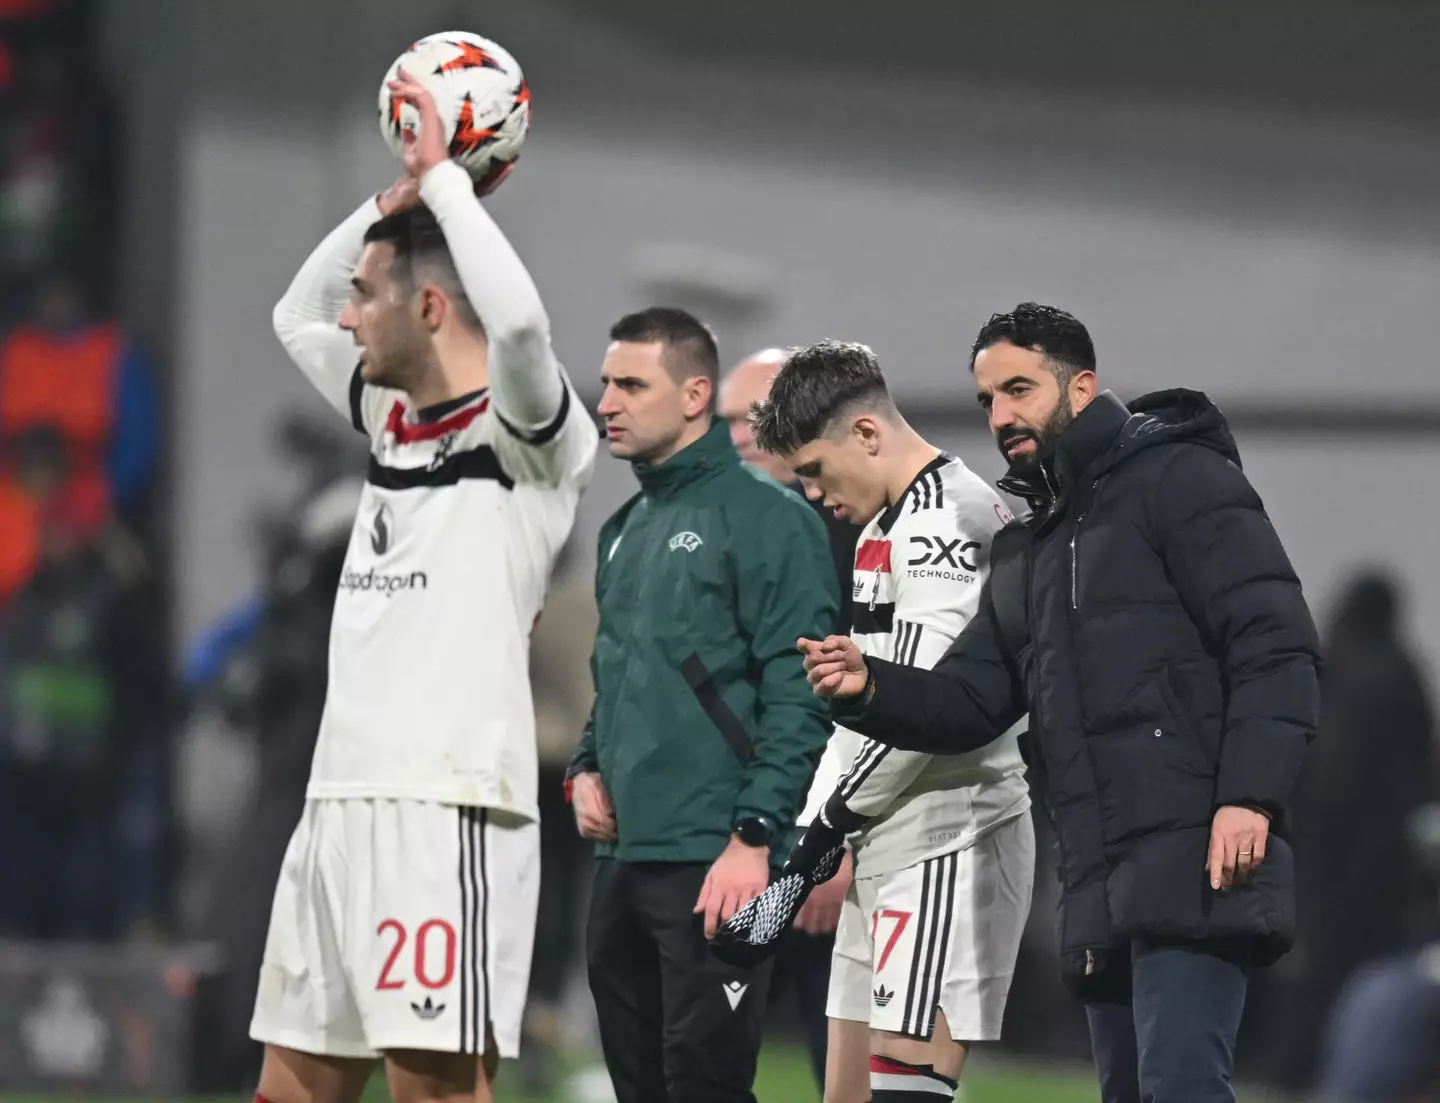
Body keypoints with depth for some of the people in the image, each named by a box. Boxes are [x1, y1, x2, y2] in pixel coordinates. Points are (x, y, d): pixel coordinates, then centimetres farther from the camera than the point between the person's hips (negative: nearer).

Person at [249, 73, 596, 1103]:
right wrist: (394, 198, 20)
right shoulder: (392, 421, 18)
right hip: (341, 803, 9)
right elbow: (297, 317, 33)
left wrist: (443, 178, -14)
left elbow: (518, 319, -26)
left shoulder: (527, 437, -5)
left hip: (449, 810, -9)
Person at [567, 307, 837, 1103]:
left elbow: (797, 696, -14)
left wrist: (754, 837, -19)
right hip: (623, 860, 9)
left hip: (714, 865, -9)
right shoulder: (624, 531, 18)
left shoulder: (764, 519, -8)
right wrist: (587, 770, 9)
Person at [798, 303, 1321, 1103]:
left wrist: (1250, 796, -21)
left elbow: (1273, 644, -10)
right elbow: (969, 700, 20)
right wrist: (870, 689, -1)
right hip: (1100, 889, 9)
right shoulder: (1024, 549, 25)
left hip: (1197, 864, -9)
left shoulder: (1179, 481, -1)